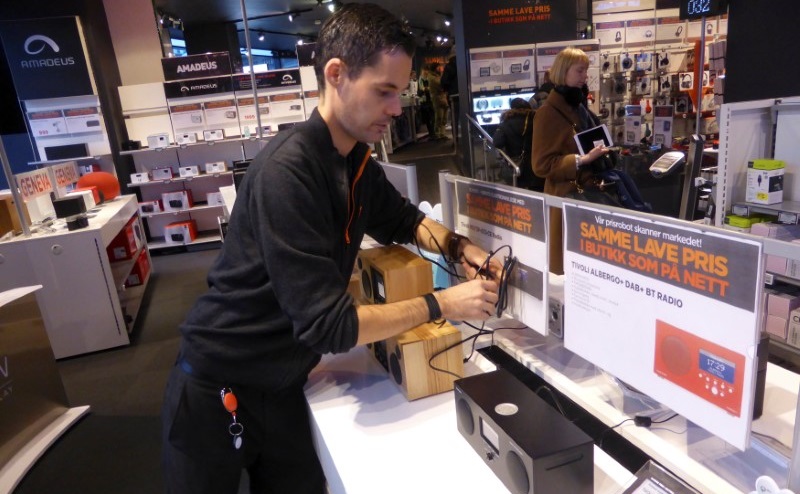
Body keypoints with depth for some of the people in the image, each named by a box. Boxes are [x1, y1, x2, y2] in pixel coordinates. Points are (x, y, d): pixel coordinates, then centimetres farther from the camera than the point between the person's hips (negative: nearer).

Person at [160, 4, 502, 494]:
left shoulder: (358, 162, -1)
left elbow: (403, 219, 16)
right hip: (217, 390, -6)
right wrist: (441, 305, -22)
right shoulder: (289, 169, -29)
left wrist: (458, 246, -4)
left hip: (279, 384, 7)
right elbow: (327, 324, -30)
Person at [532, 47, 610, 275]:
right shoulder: (548, 112, -13)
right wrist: (582, 160, -27)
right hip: (567, 196, -8)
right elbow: (542, 164, -19)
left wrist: (601, 151, 11)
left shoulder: (580, 106, 14)